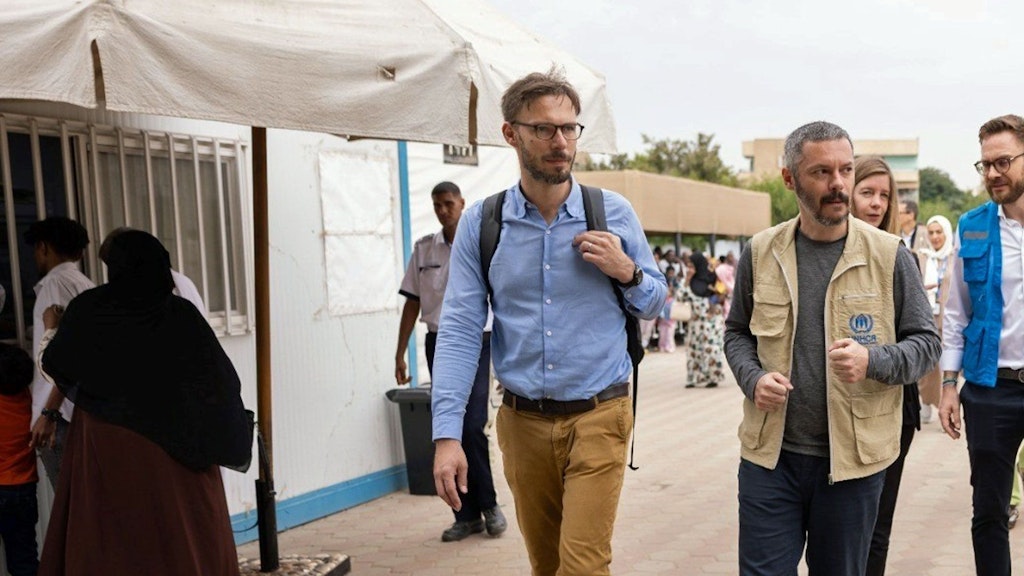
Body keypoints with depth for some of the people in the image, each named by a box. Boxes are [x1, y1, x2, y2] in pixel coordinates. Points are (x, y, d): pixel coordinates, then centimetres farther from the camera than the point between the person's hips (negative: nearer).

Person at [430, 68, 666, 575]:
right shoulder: (480, 223, -2)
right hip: (522, 420, 2)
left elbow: (656, 304, 9)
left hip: (597, 418, -1)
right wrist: (446, 435, -13)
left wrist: (626, 271, -14)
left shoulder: (613, 213, -2)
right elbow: (459, 331, -5)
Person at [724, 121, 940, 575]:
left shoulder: (889, 256, -4)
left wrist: (873, 361, -19)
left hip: (854, 458, 0)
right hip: (770, 454, 1)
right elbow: (737, 332, 11)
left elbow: (926, 341, 1)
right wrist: (753, 378, -9)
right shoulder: (760, 253, 1)